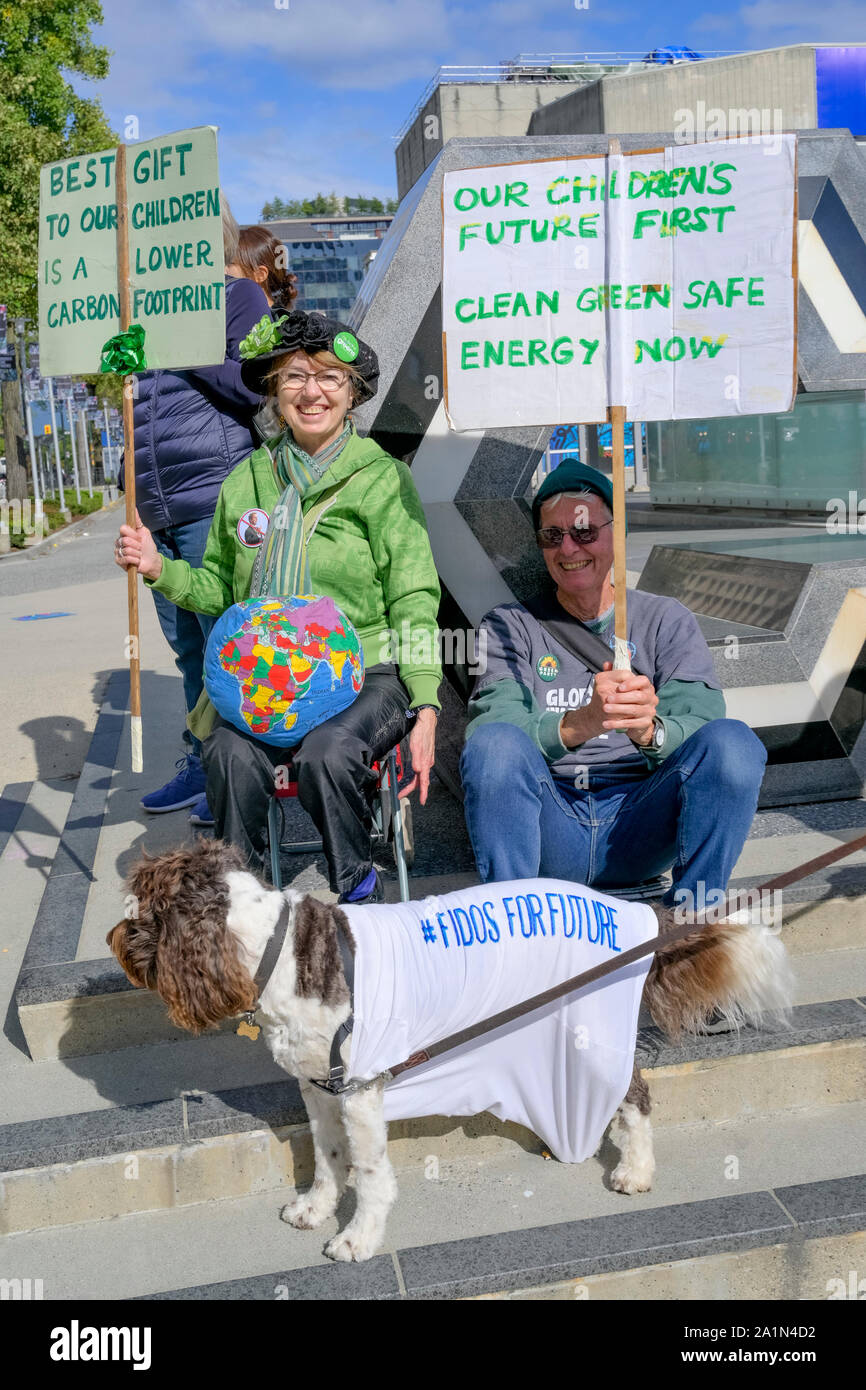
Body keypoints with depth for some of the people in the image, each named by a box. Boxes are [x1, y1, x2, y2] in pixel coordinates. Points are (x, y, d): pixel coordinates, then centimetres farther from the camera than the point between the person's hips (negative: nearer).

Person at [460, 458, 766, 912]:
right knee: (494, 742, -30)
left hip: (638, 830, 1)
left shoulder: (667, 621, 13)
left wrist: (650, 731, -27)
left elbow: (701, 731, -2)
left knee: (732, 740, -25)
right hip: (549, 832, 0)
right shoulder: (509, 627, 11)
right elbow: (491, 725, -9)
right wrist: (579, 724, -30)